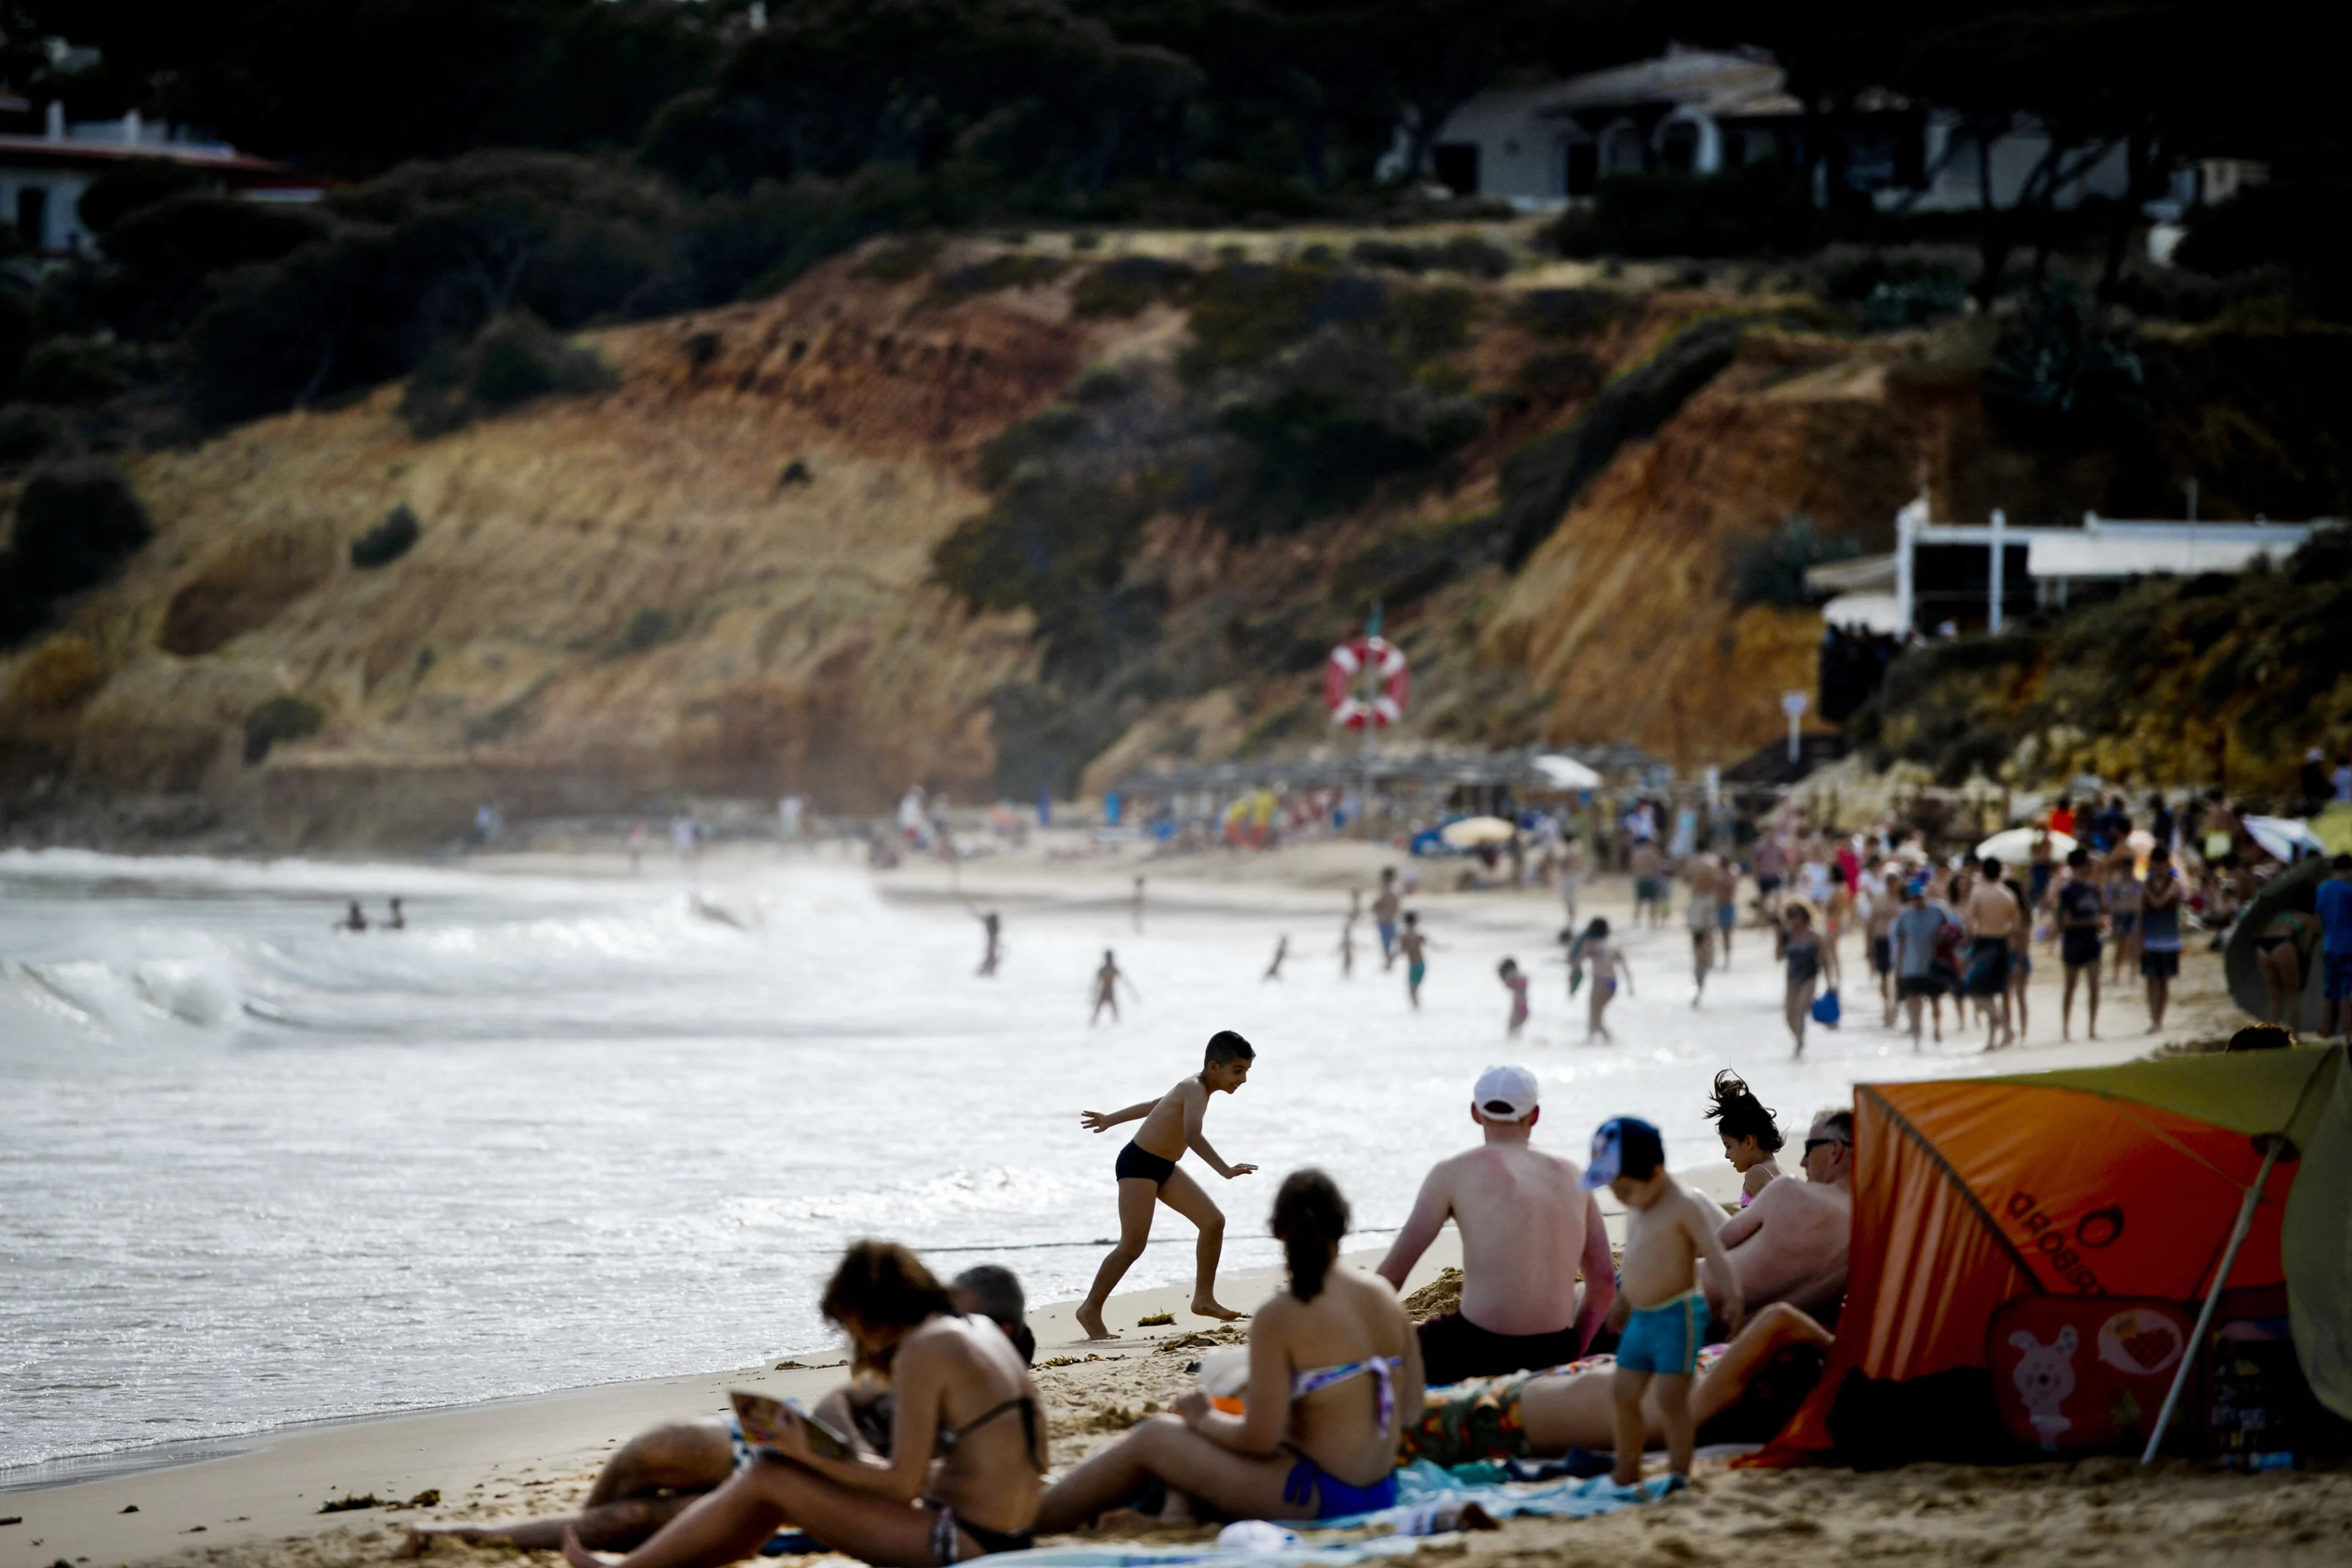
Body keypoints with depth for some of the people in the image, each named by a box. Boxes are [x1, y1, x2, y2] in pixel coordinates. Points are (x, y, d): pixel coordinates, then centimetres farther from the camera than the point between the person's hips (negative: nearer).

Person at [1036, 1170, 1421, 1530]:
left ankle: (1028, 1519, 14)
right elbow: (1411, 1412, 9)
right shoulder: (1385, 1296, 2)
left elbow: (1260, 1439, -18)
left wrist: (1204, 1418, 2)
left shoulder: (1278, 1319, -17)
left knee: (1152, 1438, 7)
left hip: (1318, 1497, -7)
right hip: (1380, 1491, 7)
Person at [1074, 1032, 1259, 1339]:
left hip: (1164, 1167, 10)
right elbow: (1193, 1136, -40)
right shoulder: (1195, 1090, -23)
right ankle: (1091, 1310, 0)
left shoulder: (1197, 1089, 8)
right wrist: (1225, 1170, -50)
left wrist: (1111, 1120, 36)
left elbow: (1154, 1105, 23)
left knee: (1213, 1221, 0)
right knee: (1133, 1245, -11)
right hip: (1139, 1163, -10)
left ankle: (1204, 1299, 6)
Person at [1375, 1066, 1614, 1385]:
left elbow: (1393, 1272, -3)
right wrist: (1570, 1356, 21)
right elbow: (1604, 1282, 11)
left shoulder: (1454, 1173, -2)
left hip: (1482, 1350, -5)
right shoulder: (1572, 1176, 10)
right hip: (1553, 1352, 5)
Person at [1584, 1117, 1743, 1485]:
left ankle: (1679, 1472, 0)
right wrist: (1623, 1302, 33)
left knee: (1671, 1398, -9)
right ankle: (1627, 1471, 24)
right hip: (1642, 1318, 9)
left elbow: (1716, 1253, -20)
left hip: (1678, 1317, -9)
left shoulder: (1685, 1207, -13)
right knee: (1624, 1393, 11)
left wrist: (1733, 1297, -31)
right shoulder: (1637, 1211, 12)